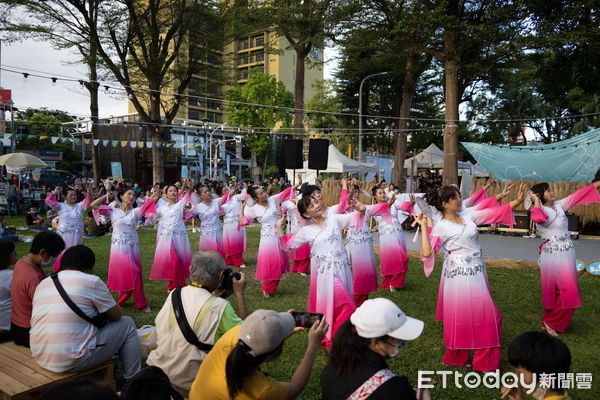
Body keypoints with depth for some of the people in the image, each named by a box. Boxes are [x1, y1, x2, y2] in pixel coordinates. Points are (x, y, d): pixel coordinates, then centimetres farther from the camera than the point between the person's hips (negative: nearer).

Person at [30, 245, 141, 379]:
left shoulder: (42, 284, 11)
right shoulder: (92, 281, -8)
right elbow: (117, 315, 1)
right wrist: (103, 312, 23)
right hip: (73, 362, -7)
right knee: (127, 324, 9)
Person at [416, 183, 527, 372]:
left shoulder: (468, 216, 7)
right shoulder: (440, 226, -11)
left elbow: (494, 212, 5)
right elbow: (427, 253, -20)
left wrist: (517, 201, -5)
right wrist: (424, 227, -21)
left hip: (476, 274, 7)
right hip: (459, 276, -7)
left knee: (485, 314, 13)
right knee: (460, 318, 3)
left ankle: (485, 360, 30)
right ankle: (456, 358, 22)